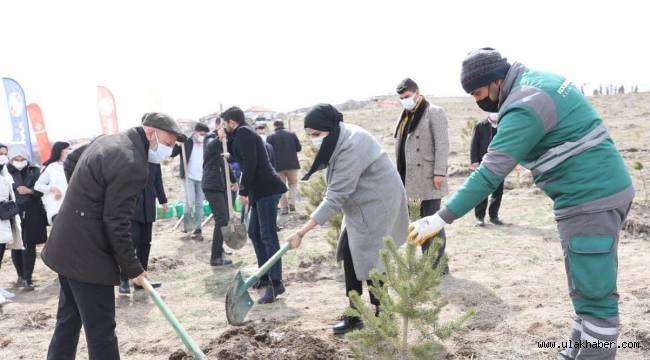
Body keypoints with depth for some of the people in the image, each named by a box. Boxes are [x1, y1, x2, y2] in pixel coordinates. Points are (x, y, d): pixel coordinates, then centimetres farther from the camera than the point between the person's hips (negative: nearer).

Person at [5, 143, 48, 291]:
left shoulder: (34, 171, 3)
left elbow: (42, 190, -1)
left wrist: (30, 190, -16)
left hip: (32, 214, 0)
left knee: (29, 246, -1)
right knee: (16, 246, 6)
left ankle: (27, 278, 6)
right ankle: (20, 275, 24)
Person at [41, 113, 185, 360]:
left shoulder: (107, 141, 9)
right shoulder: (131, 165, -23)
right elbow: (116, 225, -22)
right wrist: (133, 269, -13)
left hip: (67, 247, 10)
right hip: (88, 256, -10)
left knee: (68, 320, 22)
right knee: (101, 331, -3)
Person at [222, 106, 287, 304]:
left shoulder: (243, 132, -10)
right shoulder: (241, 134, 21)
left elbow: (250, 163, -19)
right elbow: (238, 156, 24)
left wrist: (243, 191, -16)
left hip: (266, 189, -11)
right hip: (260, 190, 11)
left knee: (268, 236, -11)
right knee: (254, 232, 16)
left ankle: (276, 283, -9)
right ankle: (265, 276, 24)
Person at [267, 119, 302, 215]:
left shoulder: (270, 137, -2)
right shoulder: (292, 134, 3)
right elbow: (299, 148, 6)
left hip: (278, 165, -1)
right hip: (292, 164, 1)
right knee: (293, 183, 16)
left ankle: (284, 208, 5)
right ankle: (292, 203, -1)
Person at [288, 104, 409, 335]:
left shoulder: (350, 149, -30)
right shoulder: (341, 138, -1)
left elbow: (335, 197, -30)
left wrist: (302, 232, -29)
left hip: (376, 205, -9)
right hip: (361, 205, 10)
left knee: (369, 260, -2)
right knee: (350, 255, 10)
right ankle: (354, 315, 21)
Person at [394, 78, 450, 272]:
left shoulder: (434, 112, -5)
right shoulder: (405, 116, 18)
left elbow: (442, 144, -11)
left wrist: (439, 172, -17)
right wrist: (399, 173, 14)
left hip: (428, 177, -7)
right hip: (410, 177, 7)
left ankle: (439, 264, 6)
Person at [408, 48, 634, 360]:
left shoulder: (523, 107, -21)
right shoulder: (537, 79, 10)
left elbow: (489, 174, -26)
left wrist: (442, 218, -24)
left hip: (590, 199, -11)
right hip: (602, 190, 11)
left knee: (594, 293, -4)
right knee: (587, 286, 18)